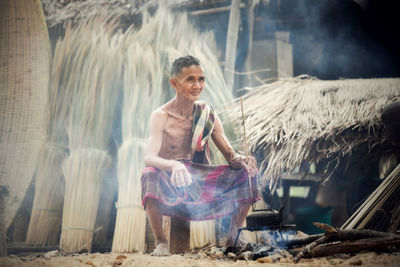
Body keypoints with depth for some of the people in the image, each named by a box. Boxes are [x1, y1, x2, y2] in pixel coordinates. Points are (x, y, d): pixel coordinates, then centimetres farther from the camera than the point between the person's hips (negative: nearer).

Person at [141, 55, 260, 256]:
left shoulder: (207, 113, 4)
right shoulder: (161, 116, -8)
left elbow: (230, 154, 2)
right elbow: (149, 158, -20)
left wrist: (241, 160, -23)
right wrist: (174, 165, -43)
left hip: (202, 182, 4)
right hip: (171, 187, -4)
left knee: (248, 168, -13)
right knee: (150, 174, -37)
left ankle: (233, 239, -3)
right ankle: (160, 241, -21)